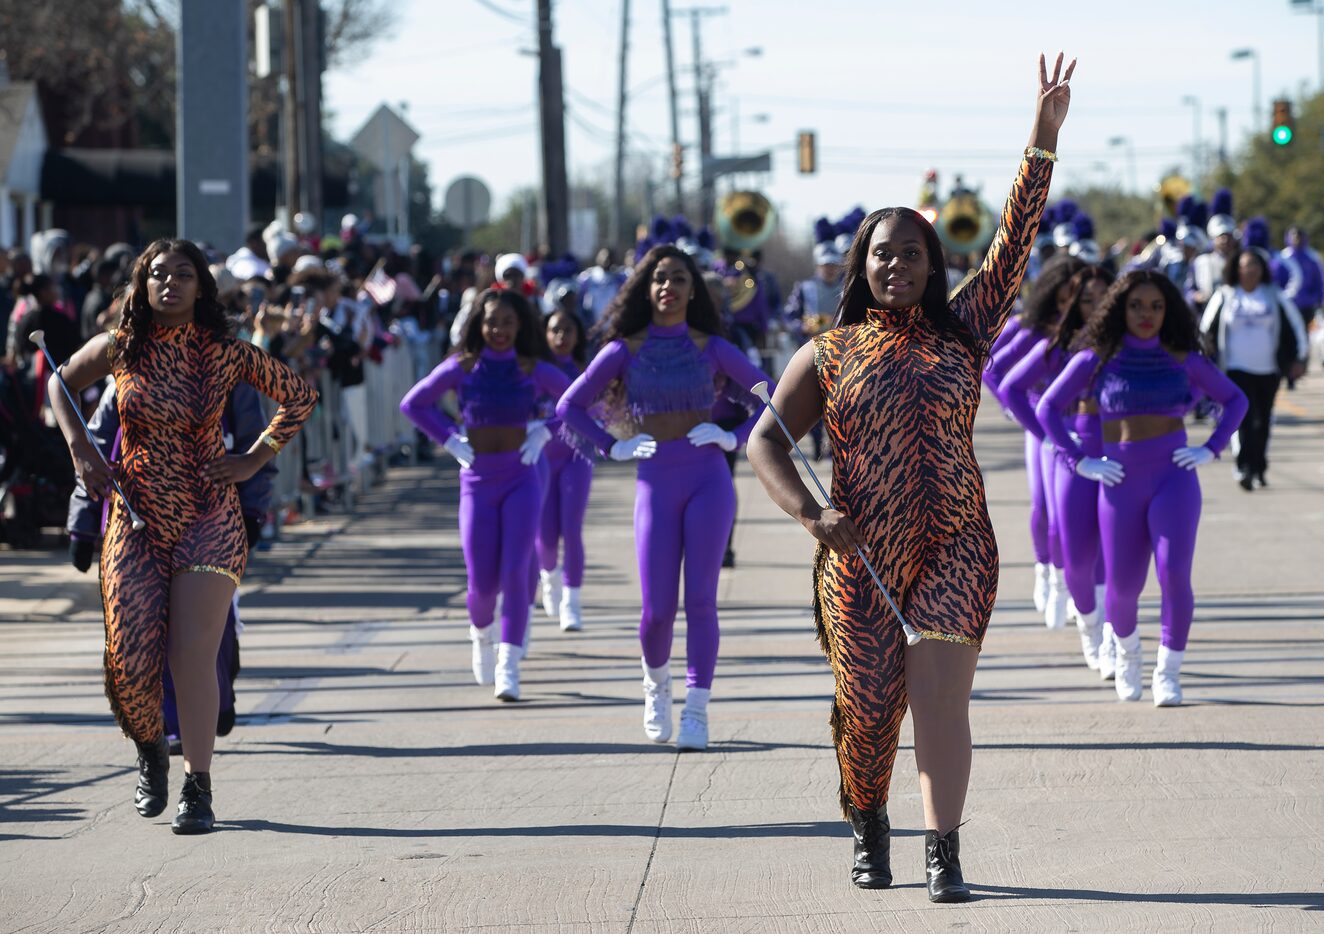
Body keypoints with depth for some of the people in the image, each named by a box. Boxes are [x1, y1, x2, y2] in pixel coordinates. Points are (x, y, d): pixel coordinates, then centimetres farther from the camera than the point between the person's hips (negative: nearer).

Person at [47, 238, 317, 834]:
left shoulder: (227, 355, -2)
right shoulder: (119, 348, -1)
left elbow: (300, 397, 10)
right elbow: (61, 384, 18)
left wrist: (252, 461, 3)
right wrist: (80, 450, 5)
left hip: (208, 522, -1)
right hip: (136, 518, 1)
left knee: (192, 655, -11)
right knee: (130, 660, -3)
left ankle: (197, 789, -4)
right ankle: (151, 753, 28)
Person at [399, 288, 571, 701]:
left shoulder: (534, 370, -1)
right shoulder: (462, 367, -2)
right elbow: (413, 404, 8)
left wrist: (544, 432, 2)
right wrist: (451, 439, 1)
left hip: (521, 479, 0)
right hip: (477, 480, 0)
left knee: (515, 573, -14)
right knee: (483, 582, 0)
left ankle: (508, 666, -11)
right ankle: (481, 635, 34)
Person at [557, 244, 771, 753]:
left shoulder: (712, 348, 5)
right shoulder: (625, 350, 4)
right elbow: (570, 406, 9)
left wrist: (734, 438, -1)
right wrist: (614, 447, -1)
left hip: (708, 480, 0)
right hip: (656, 483, 0)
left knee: (700, 599, -8)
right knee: (657, 609, -3)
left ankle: (696, 710, -2)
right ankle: (657, 683, 28)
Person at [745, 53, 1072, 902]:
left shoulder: (963, 334, 7)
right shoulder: (828, 355, 5)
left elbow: (1015, 243, 2)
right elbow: (768, 439, 2)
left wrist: (1044, 139, -4)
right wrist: (809, 512, -15)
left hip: (956, 550, 0)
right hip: (861, 557, 0)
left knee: (940, 696, -12)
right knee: (866, 707, 6)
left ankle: (944, 854, -14)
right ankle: (868, 829, 32)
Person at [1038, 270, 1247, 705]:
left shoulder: (1184, 359, 6)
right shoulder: (1096, 358, 3)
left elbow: (1235, 399, 17)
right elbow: (1049, 408, 6)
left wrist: (1210, 449, 4)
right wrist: (1080, 461, -2)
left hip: (1174, 477, 0)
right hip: (1121, 481, 0)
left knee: (1174, 575, -16)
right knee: (1123, 586, 2)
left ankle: (1168, 673, -4)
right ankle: (1126, 647, 35)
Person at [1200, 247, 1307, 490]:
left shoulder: (1274, 296, 3)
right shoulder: (1225, 296, 0)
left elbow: (1295, 326, 9)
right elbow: (1206, 329, 7)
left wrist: (1299, 359, 6)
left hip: (1269, 369, 2)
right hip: (1237, 369, -2)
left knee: (1263, 420, 9)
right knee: (1244, 418, -15)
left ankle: (1259, 469, 21)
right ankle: (1245, 469, -22)